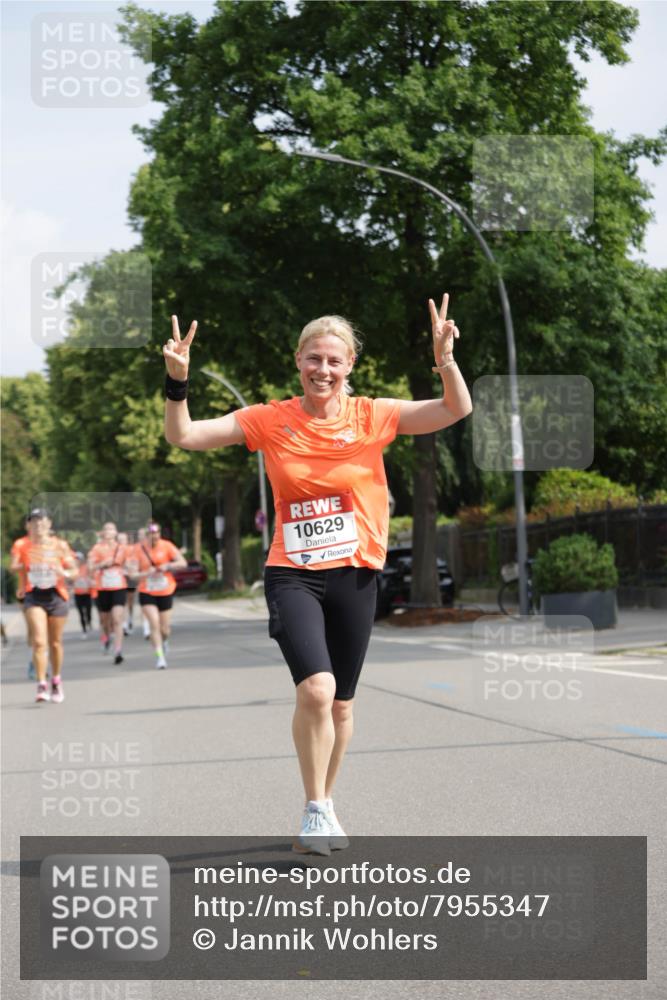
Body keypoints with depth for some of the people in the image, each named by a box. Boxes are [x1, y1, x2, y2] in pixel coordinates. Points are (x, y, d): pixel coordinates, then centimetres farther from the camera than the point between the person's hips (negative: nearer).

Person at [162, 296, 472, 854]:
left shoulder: (372, 416, 0)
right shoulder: (270, 420, -1)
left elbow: (457, 410, -5)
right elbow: (183, 436, -2)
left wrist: (445, 362, -23)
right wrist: (178, 383, -18)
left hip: (355, 576, 2)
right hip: (293, 574, -2)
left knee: (341, 703, 10)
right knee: (316, 688, -22)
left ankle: (326, 807, 31)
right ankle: (315, 811, -6)